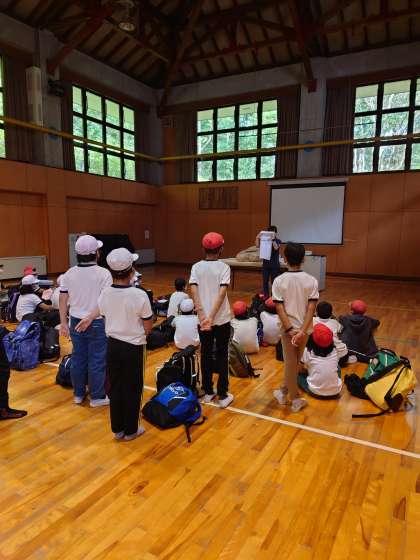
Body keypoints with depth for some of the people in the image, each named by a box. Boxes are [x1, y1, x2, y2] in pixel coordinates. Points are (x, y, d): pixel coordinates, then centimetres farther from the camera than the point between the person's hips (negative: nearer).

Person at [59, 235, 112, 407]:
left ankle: (78, 394, 30)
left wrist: (64, 323, 9)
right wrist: (90, 318, -18)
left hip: (76, 322, 5)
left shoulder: (69, 274, 1)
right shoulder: (103, 273, -12)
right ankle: (97, 397, 17)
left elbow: (63, 300, 3)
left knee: (78, 359, 16)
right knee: (97, 360, 6)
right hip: (97, 324, -5)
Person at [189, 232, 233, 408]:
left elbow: (194, 291, -13)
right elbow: (222, 293, -18)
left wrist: (202, 315, -18)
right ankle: (223, 395, 14)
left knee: (206, 355, 15)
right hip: (221, 319, -2)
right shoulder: (224, 267, -7)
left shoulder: (196, 267, 0)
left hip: (203, 319, 3)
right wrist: (212, 316, -21)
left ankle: (208, 392, 25)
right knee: (222, 356, 8)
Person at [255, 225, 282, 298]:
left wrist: (273, 239, -33)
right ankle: (266, 296, 15)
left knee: (274, 281, 2)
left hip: (275, 264, -3)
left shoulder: (278, 241, -2)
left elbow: (276, 248, -22)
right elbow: (257, 245, -9)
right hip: (266, 264, 3)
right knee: (265, 281, 6)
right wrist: (258, 238, -24)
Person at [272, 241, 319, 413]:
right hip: (304, 328, 2)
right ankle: (284, 392, 33)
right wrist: (302, 330, -15)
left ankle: (295, 399, 22)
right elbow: (311, 308, -14)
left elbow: (280, 308, -15)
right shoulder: (311, 280, -7)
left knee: (290, 363, 11)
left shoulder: (279, 281, -11)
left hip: (288, 328, -1)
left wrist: (289, 329, -13)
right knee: (294, 362, 19)